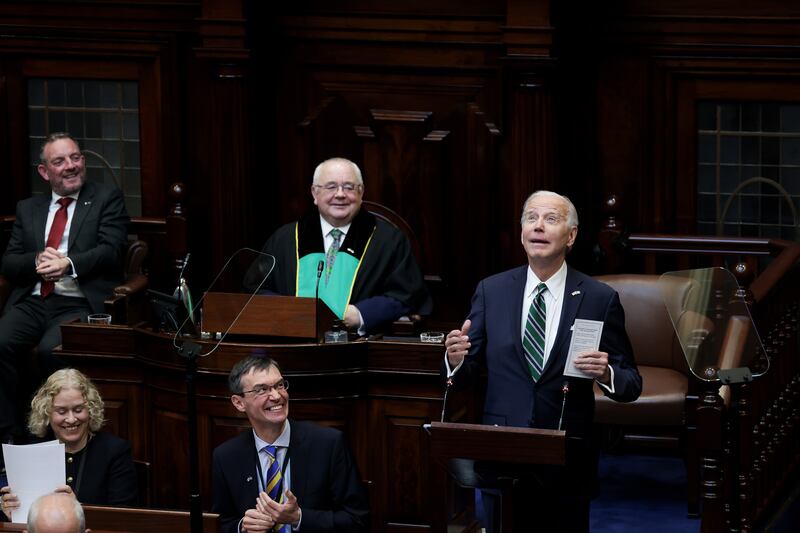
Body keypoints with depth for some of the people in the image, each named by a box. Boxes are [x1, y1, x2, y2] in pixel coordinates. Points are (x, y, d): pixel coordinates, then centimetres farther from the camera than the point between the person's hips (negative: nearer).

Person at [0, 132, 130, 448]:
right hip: (31, 302, 4)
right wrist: (37, 260, -8)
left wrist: (69, 264, -19)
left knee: (51, 350, -34)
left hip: (79, 305, -4)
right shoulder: (28, 209, 21)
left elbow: (111, 250, -4)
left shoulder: (107, 199, 10)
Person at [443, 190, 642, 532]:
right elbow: (467, 373, 6)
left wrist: (606, 374, -21)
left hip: (567, 464, -1)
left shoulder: (600, 299, -2)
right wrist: (456, 360, -16)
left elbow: (631, 384, 0)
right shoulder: (491, 291, 4)